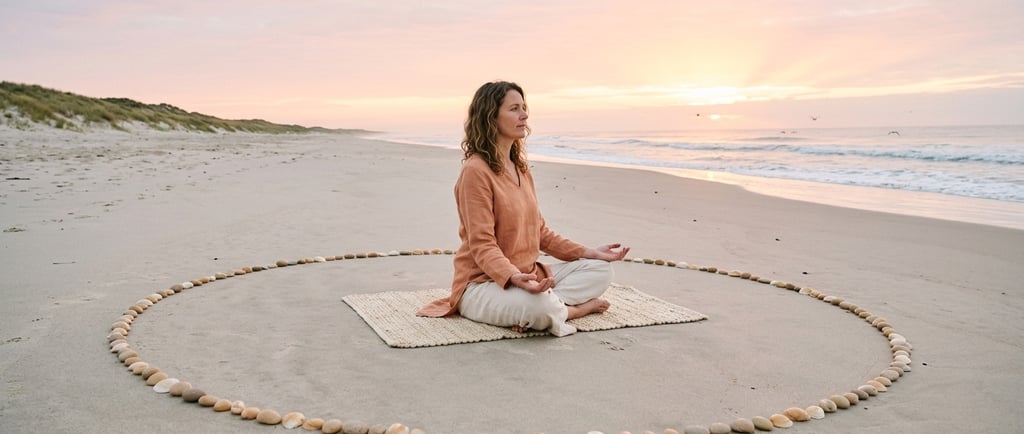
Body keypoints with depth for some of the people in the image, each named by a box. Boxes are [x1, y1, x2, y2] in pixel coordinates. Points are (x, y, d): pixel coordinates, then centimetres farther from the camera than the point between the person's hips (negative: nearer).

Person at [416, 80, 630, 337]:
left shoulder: (521, 169, 12)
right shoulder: (476, 171, -16)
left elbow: (539, 232, 16)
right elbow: (482, 244, -21)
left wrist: (590, 253, 8)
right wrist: (515, 278, -38)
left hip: (527, 275, 9)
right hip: (483, 283, -9)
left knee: (600, 270, 3)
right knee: (539, 306, -38)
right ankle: (576, 308, -6)